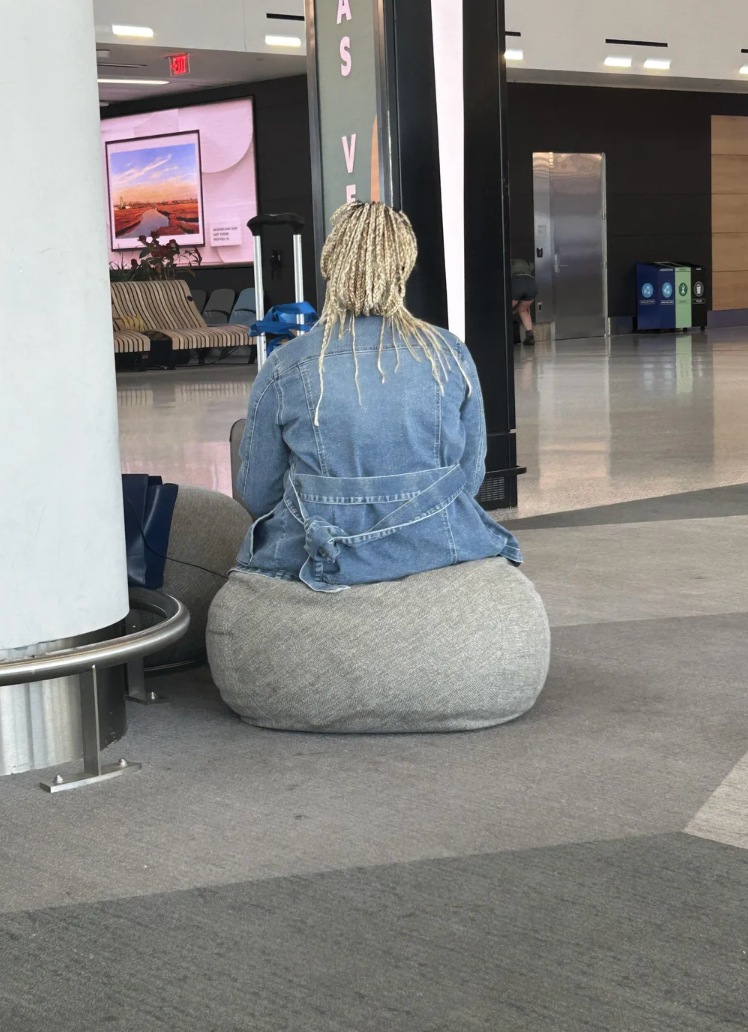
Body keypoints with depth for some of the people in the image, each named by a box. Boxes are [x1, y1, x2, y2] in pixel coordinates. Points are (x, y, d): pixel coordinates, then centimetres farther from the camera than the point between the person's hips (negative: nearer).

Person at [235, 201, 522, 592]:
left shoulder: (283, 369, -7)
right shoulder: (451, 355, -1)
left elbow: (257, 496, 1)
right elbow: (470, 478, 7)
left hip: (324, 563, -2)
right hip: (438, 552, 2)